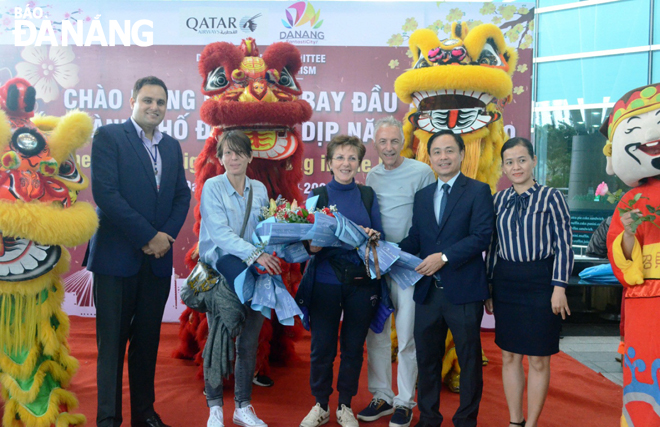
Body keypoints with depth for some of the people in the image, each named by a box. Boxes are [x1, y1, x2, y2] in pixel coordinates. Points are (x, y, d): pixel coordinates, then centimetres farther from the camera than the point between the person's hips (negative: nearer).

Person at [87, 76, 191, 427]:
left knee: (148, 340, 12)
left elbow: (182, 195, 12)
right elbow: (105, 193, -13)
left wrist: (167, 234, -5)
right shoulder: (108, 136, -3)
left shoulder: (172, 146, 14)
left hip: (158, 258, 5)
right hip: (117, 257, -5)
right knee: (112, 341, 3)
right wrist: (147, 236, -14)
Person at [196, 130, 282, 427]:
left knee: (249, 341, 8)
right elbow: (220, 233, -16)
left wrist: (270, 255, -12)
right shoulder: (212, 187, -5)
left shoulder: (259, 190, 8)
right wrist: (255, 254, -26)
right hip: (219, 272, -3)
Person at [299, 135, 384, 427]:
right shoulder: (317, 196, 2)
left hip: (362, 282, 2)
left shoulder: (368, 195, 7)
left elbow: (380, 236, 7)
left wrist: (372, 237, -15)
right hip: (326, 282, -1)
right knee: (322, 347, 4)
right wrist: (313, 245, -22)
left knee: (353, 347, 10)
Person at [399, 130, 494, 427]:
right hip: (427, 290, 5)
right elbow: (414, 239, 10)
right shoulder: (422, 195, 13)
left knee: (469, 359, 9)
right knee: (427, 358, 14)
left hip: (463, 291, -4)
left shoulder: (478, 191, -2)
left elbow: (481, 236, -13)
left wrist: (444, 257, -21)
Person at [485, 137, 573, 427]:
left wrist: (559, 287, -11)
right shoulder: (499, 200, 7)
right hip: (505, 282, 4)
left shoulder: (551, 197, -5)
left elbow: (564, 245, -6)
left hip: (539, 281, -4)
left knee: (538, 360, 4)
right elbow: (493, 245, 10)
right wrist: (488, 286, 10)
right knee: (509, 356, 11)